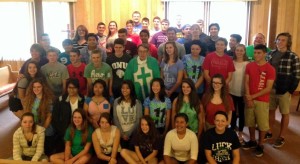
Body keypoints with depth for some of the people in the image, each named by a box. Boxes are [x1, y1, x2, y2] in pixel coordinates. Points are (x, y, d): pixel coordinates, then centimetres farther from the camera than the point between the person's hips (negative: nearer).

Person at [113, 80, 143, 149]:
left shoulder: (137, 102, -3)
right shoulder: (116, 101, 1)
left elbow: (139, 120, -5)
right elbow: (115, 119, 1)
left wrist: (128, 133, -9)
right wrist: (122, 133, -6)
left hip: (133, 133, -1)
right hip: (120, 134, 1)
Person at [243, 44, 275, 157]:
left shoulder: (270, 69, -10)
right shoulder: (249, 66, 3)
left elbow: (268, 89, -11)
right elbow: (246, 83, 2)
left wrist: (253, 96, -13)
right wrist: (248, 98, -8)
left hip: (262, 101, -3)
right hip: (250, 99, 4)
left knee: (262, 124, 4)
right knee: (250, 122, 12)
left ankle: (260, 145, 19)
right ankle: (252, 141, 31)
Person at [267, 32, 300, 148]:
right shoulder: (270, 54, 4)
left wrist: (290, 91, -13)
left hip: (284, 90, -4)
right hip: (270, 88, 4)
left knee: (284, 113, 9)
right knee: (270, 111, 14)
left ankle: (281, 137, 19)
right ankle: (269, 132, 30)